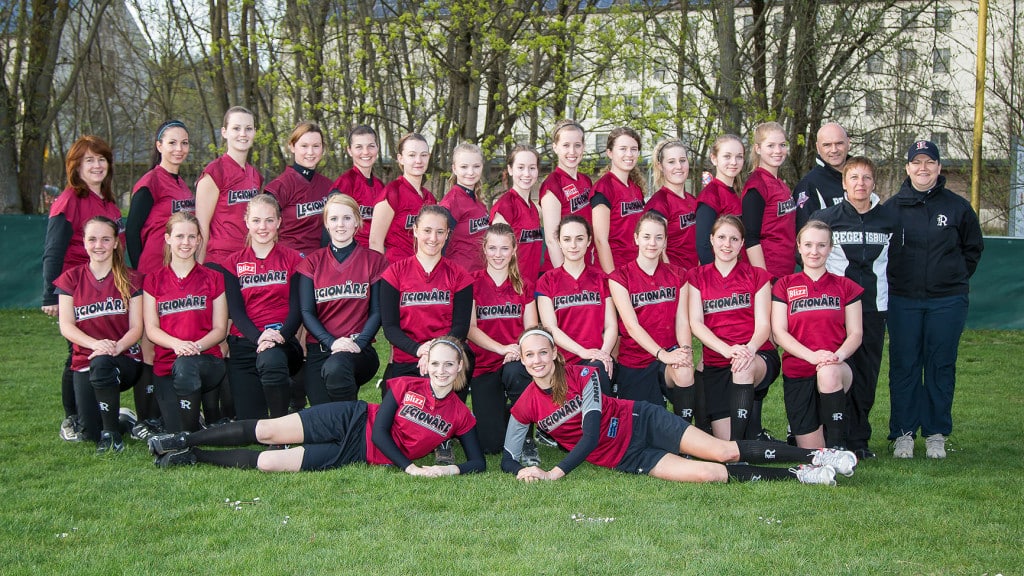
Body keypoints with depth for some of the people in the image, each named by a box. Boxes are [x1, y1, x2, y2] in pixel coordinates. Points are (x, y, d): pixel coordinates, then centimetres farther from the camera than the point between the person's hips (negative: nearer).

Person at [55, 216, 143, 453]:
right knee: (90, 432, -17)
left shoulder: (129, 281, 4)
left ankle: (112, 432, -19)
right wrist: (96, 344, -22)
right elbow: (66, 326, -3)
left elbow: (136, 327, -2)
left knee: (102, 364, -39)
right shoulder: (71, 279, 6)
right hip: (84, 360, 1)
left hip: (125, 360, -1)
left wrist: (117, 347, -24)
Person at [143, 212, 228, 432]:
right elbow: (151, 328, 3)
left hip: (206, 360, 0)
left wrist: (196, 346, -17)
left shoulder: (213, 279, 10)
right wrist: (177, 344, -19)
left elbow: (220, 329, 4)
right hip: (166, 363, 0)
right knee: (176, 435, -22)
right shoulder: (153, 281, 12)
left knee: (185, 366, -38)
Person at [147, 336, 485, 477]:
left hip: (360, 454, 0)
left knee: (268, 463, -12)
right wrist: (410, 467, -19)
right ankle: (186, 441, 8)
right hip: (351, 421, 0)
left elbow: (478, 462, -4)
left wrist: (448, 470, -25)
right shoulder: (407, 386, -6)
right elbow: (380, 430, -9)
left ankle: (195, 457, 7)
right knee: (267, 431, -13)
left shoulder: (459, 416, -4)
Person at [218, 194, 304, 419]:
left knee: (271, 360, -39)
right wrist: (259, 337, -19)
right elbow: (235, 310, 1)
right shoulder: (234, 263, 11)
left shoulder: (293, 259, 8)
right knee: (249, 421, -11)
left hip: (282, 341, -2)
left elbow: (297, 308, 0)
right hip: (244, 342, 2)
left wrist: (280, 336, -21)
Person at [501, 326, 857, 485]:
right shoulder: (525, 407, -7)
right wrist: (521, 471, -22)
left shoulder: (583, 376, -14)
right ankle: (800, 476, -7)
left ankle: (815, 456, -4)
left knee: (723, 451, -15)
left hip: (638, 421, -1)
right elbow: (508, 458, 1)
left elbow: (590, 434, -18)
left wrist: (558, 472, -24)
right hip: (623, 458, 1)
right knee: (707, 473, -18)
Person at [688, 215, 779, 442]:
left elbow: (763, 325, -1)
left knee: (743, 370, -39)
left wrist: (750, 349, -25)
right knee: (723, 438, -11)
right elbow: (696, 323, -2)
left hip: (760, 357, -1)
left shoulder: (757, 276, 7)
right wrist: (727, 349, -20)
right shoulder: (698, 277, 9)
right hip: (716, 362, 1)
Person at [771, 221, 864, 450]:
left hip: (836, 369, 0)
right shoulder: (785, 285, 9)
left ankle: (838, 448, -27)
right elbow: (779, 332, 0)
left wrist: (839, 355, -18)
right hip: (797, 373, 0)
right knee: (812, 455, -7)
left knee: (828, 373, -39)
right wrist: (812, 355, -17)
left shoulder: (846, 287, 11)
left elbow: (855, 333, 5)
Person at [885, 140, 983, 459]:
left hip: (947, 301, 0)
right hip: (902, 300, 0)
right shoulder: (892, 207, 4)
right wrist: (892, 279, 6)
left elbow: (973, 247, 17)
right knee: (903, 366, 2)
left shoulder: (957, 207, 5)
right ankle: (903, 433, 10)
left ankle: (936, 433, 14)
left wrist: (957, 278, 10)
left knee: (941, 366, 5)